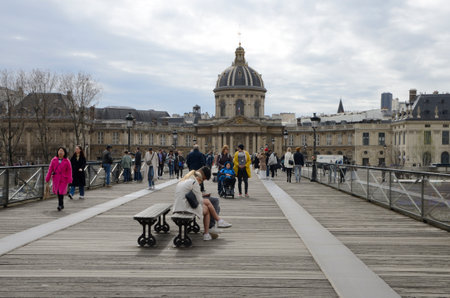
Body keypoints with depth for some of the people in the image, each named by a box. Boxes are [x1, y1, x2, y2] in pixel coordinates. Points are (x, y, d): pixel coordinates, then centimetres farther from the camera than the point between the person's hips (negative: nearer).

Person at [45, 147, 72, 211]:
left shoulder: (67, 161, -3)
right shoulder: (54, 160, 3)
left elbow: (69, 171, -4)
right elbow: (50, 169, 3)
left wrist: (69, 180, -10)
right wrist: (47, 178, 1)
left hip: (63, 179, -3)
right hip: (56, 178, 3)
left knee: (61, 191, -10)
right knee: (57, 191, 9)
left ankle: (60, 205, -2)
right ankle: (62, 205, 24)